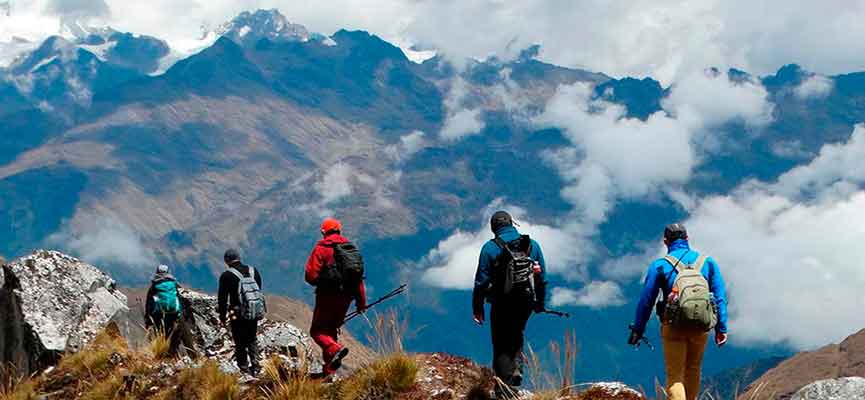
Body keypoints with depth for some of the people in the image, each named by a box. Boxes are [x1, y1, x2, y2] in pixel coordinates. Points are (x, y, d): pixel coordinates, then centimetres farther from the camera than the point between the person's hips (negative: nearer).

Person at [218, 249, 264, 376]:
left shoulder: (227, 276, -9)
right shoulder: (254, 272, 6)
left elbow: (222, 298, -7)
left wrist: (222, 315, 3)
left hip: (238, 315, -4)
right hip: (255, 313, 4)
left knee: (240, 342, 8)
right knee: (252, 339, 17)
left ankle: (244, 367, 8)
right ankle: (255, 363, 5)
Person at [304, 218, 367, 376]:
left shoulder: (321, 248, -9)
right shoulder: (351, 248, 8)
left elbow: (311, 275, -14)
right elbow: (359, 277, 9)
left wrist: (320, 282, 9)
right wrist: (361, 302, 14)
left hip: (328, 296, -6)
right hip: (346, 297, 6)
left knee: (317, 330, 3)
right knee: (331, 329, 17)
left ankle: (334, 349, -25)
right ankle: (330, 369, 15)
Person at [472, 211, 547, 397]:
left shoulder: (490, 248, -7)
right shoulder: (533, 245, 3)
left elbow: (481, 280, -6)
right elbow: (542, 277, 8)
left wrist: (477, 308, 3)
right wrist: (540, 303, 19)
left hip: (502, 304, -3)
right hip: (526, 303, 3)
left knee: (502, 346, 7)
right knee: (517, 335, 27)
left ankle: (505, 389, 3)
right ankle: (516, 368, 7)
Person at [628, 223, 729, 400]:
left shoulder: (660, 265, 0)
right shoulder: (707, 262, 8)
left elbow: (646, 299, 1)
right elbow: (720, 296, 5)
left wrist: (637, 329, 8)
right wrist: (721, 328, 7)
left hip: (673, 326, -3)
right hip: (701, 326, 3)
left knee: (675, 375, -1)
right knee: (693, 370, 21)